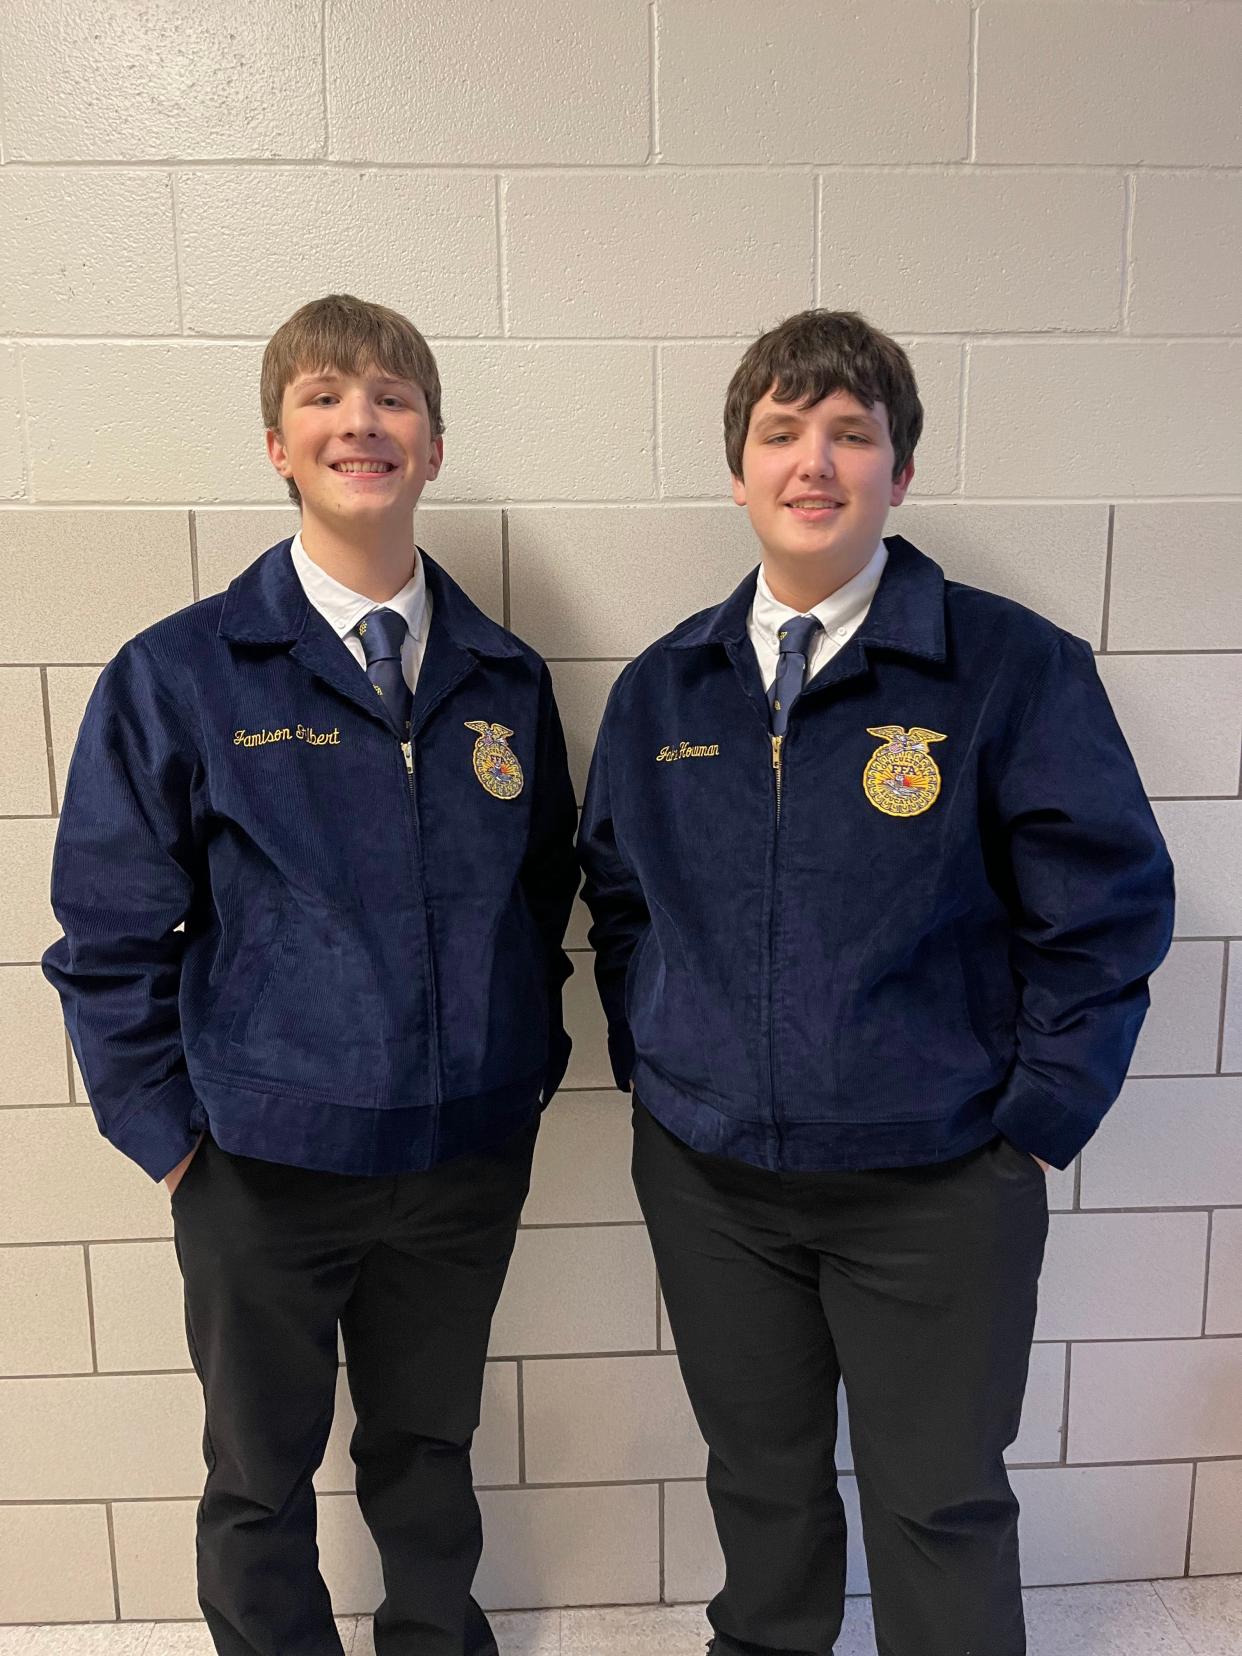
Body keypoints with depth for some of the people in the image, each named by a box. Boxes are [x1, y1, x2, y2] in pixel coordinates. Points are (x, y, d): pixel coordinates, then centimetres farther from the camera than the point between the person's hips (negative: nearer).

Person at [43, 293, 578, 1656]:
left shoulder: (505, 681, 1)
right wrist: (171, 1137, -6)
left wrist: (527, 1072, 4)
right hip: (265, 1168, -2)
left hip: (469, 1160, 3)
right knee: (260, 1479, 20)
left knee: (429, 1450, 24)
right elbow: (110, 933, -5)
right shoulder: (177, 677, -9)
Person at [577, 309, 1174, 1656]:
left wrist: (1032, 1122, -10)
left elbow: (1107, 907, -8)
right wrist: (646, 1066, 5)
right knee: (758, 1479, 24)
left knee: (942, 1509, 14)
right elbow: (617, 898, 12)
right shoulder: (661, 688, 2)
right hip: (706, 1174, 4)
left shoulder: (1013, 667, -11)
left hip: (937, 1188, -3)